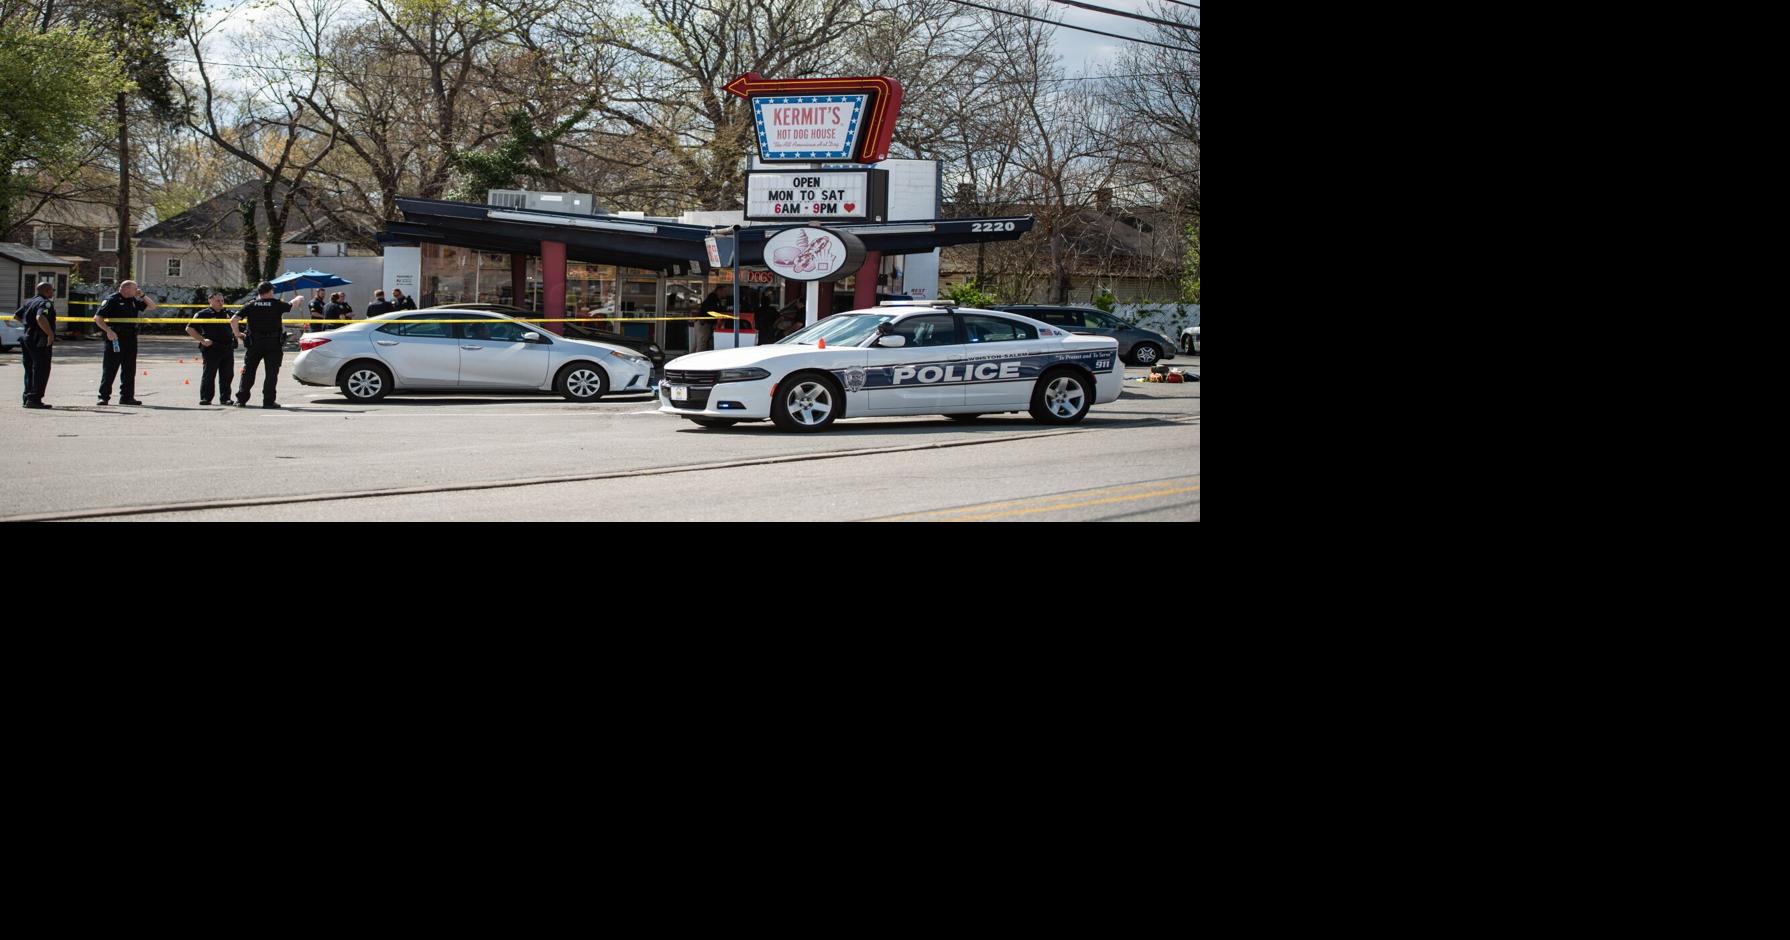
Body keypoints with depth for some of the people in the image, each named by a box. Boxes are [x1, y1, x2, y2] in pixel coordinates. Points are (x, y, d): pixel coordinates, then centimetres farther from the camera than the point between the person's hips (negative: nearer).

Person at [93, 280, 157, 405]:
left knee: (129, 369, 9)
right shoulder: (112, 300, -5)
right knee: (110, 369, -4)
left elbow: (152, 306, 22)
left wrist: (143, 295, 8)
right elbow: (97, 318, -9)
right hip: (115, 338, -7)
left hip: (130, 339, 7)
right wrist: (108, 331, -21)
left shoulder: (134, 301, 14)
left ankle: (127, 396, 16)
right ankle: (104, 397, 0)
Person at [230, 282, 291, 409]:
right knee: (271, 372, 2)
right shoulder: (277, 304, -1)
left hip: (254, 343, 2)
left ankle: (241, 399, 11)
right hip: (274, 344, -2)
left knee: (248, 372, 11)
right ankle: (268, 401, -3)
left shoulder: (250, 305, 2)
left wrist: (237, 333, 8)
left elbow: (233, 320, -5)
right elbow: (291, 306, 17)